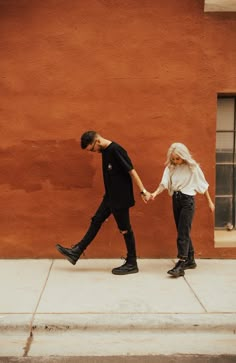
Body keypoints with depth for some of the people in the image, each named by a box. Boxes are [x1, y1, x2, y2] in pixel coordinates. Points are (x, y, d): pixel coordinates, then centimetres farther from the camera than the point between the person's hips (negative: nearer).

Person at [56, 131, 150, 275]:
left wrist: (143, 191, -23)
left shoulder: (116, 150, -20)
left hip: (121, 198, -9)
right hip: (110, 196, 9)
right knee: (96, 221, 13)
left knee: (125, 229, 1)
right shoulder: (105, 151, 7)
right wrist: (110, 194, 17)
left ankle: (132, 264, 13)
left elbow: (132, 171, -22)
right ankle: (76, 252, 21)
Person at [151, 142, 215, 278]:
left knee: (183, 233, -12)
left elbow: (203, 185, 1)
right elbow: (164, 183, -10)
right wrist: (155, 193, -29)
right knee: (183, 232, 12)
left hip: (188, 200, -5)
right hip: (176, 200, 5)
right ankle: (190, 260, 25)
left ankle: (181, 265, -16)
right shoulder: (170, 168, 3)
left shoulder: (192, 167, -7)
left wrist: (210, 201, 6)